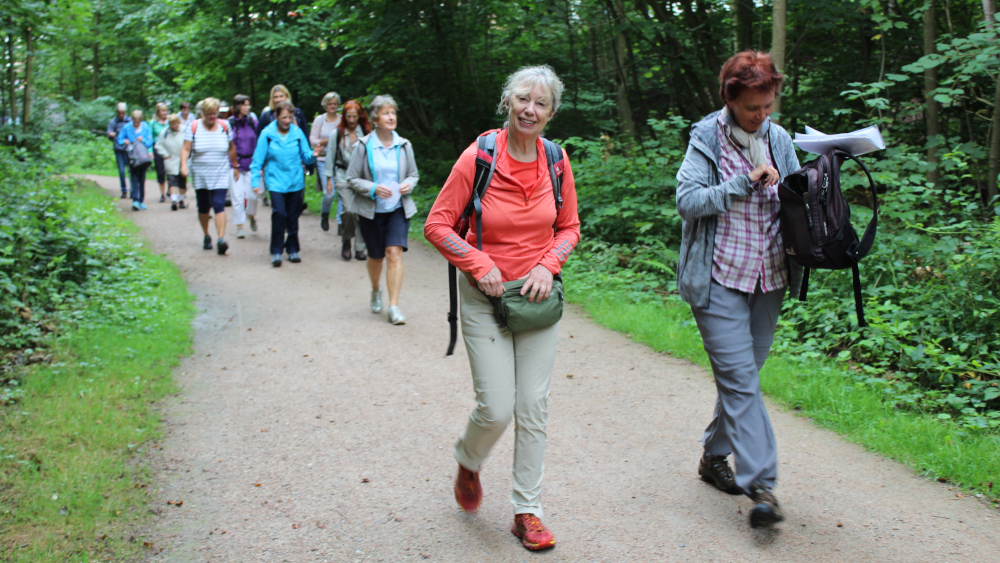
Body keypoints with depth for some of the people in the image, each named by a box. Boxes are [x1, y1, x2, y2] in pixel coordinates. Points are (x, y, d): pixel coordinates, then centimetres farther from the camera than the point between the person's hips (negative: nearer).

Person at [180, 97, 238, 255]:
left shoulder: (224, 126, 3)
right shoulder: (193, 127, -2)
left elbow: (231, 149, 15)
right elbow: (186, 148, -8)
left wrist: (235, 166, 20)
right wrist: (184, 165, -23)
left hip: (220, 174, -1)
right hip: (200, 174, 1)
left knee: (219, 205, -14)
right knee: (203, 207, 10)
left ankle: (221, 239, -21)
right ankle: (206, 237, 29)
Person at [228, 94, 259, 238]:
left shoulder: (253, 122, 4)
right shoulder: (229, 123, -3)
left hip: (251, 163, 2)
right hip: (234, 164, -2)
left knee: (252, 195, -3)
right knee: (237, 197, -1)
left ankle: (252, 216, 29)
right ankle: (239, 227, 9)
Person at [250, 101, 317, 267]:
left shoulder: (297, 133, 3)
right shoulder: (267, 134, -2)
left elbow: (306, 157, 5)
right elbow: (258, 160, 0)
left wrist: (313, 155, -18)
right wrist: (255, 181, -5)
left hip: (296, 182, 2)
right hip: (276, 182, -2)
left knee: (293, 216, 8)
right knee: (279, 214, -16)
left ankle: (292, 249, 22)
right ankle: (276, 251, -5)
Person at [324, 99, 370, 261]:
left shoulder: (366, 133, 4)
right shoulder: (337, 134, 6)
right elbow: (330, 156, 11)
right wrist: (329, 178, 9)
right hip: (343, 177, 0)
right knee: (349, 210, -13)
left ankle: (360, 249, 6)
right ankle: (346, 241, 13)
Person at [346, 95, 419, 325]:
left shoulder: (403, 145, 1)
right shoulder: (364, 146, -6)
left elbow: (414, 174, 12)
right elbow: (352, 178, -3)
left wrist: (408, 185, -11)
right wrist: (373, 188, -19)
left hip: (398, 209, 1)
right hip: (371, 211, 0)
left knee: (395, 253, -15)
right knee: (376, 256, 12)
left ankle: (394, 306, -12)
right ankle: (376, 291, 43)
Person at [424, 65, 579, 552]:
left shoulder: (556, 160, -1)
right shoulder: (478, 157, -11)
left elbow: (569, 227, 10)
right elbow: (437, 224, -6)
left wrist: (549, 264, -7)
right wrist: (479, 265, -15)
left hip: (537, 298, 3)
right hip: (485, 297, -3)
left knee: (533, 407, 4)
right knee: (496, 408, -5)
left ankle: (527, 511, 18)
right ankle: (468, 461, 31)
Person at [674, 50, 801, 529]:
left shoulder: (779, 139, 8)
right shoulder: (707, 139, -6)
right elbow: (687, 201, -15)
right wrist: (745, 182, -20)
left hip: (768, 278, 5)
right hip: (720, 278, -5)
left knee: (743, 374, 13)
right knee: (740, 379, -9)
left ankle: (714, 456, 31)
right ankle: (761, 485, -8)